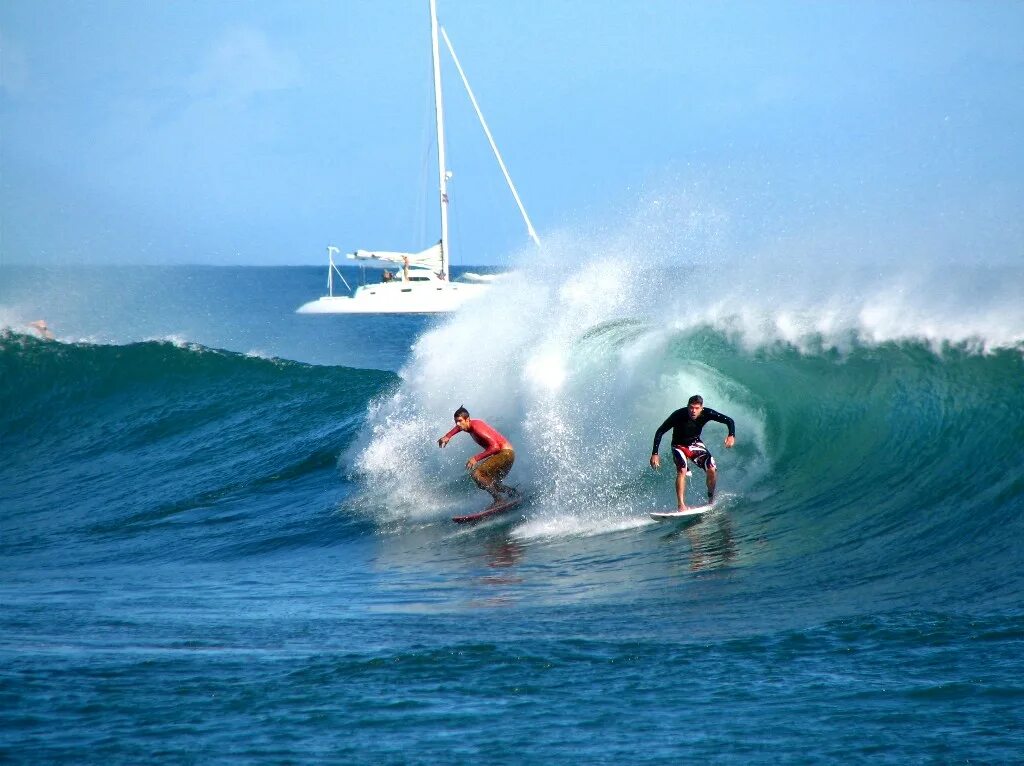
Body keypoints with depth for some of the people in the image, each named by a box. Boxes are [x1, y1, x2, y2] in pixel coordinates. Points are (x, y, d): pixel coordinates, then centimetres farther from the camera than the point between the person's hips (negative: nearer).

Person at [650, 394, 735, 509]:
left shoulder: (706, 413, -21)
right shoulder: (679, 415, -28)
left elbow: (729, 421, -14)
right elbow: (660, 432, -21)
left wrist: (731, 435, -34)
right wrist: (655, 454, -27)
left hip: (695, 444, 3)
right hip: (679, 446, -3)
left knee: (712, 470, -13)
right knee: (682, 470, -28)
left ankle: (711, 500, 11)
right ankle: (681, 505, -30)